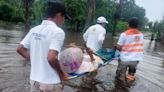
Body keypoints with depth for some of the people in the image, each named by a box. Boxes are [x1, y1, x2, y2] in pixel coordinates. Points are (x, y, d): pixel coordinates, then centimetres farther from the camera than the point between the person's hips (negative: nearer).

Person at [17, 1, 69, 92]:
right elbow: (51, 58, -27)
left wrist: (35, 60, 11)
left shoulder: (34, 30, 1)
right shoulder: (58, 32, -19)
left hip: (34, 79, 6)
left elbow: (20, 49, 5)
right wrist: (61, 73, -11)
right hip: (50, 82, -6)